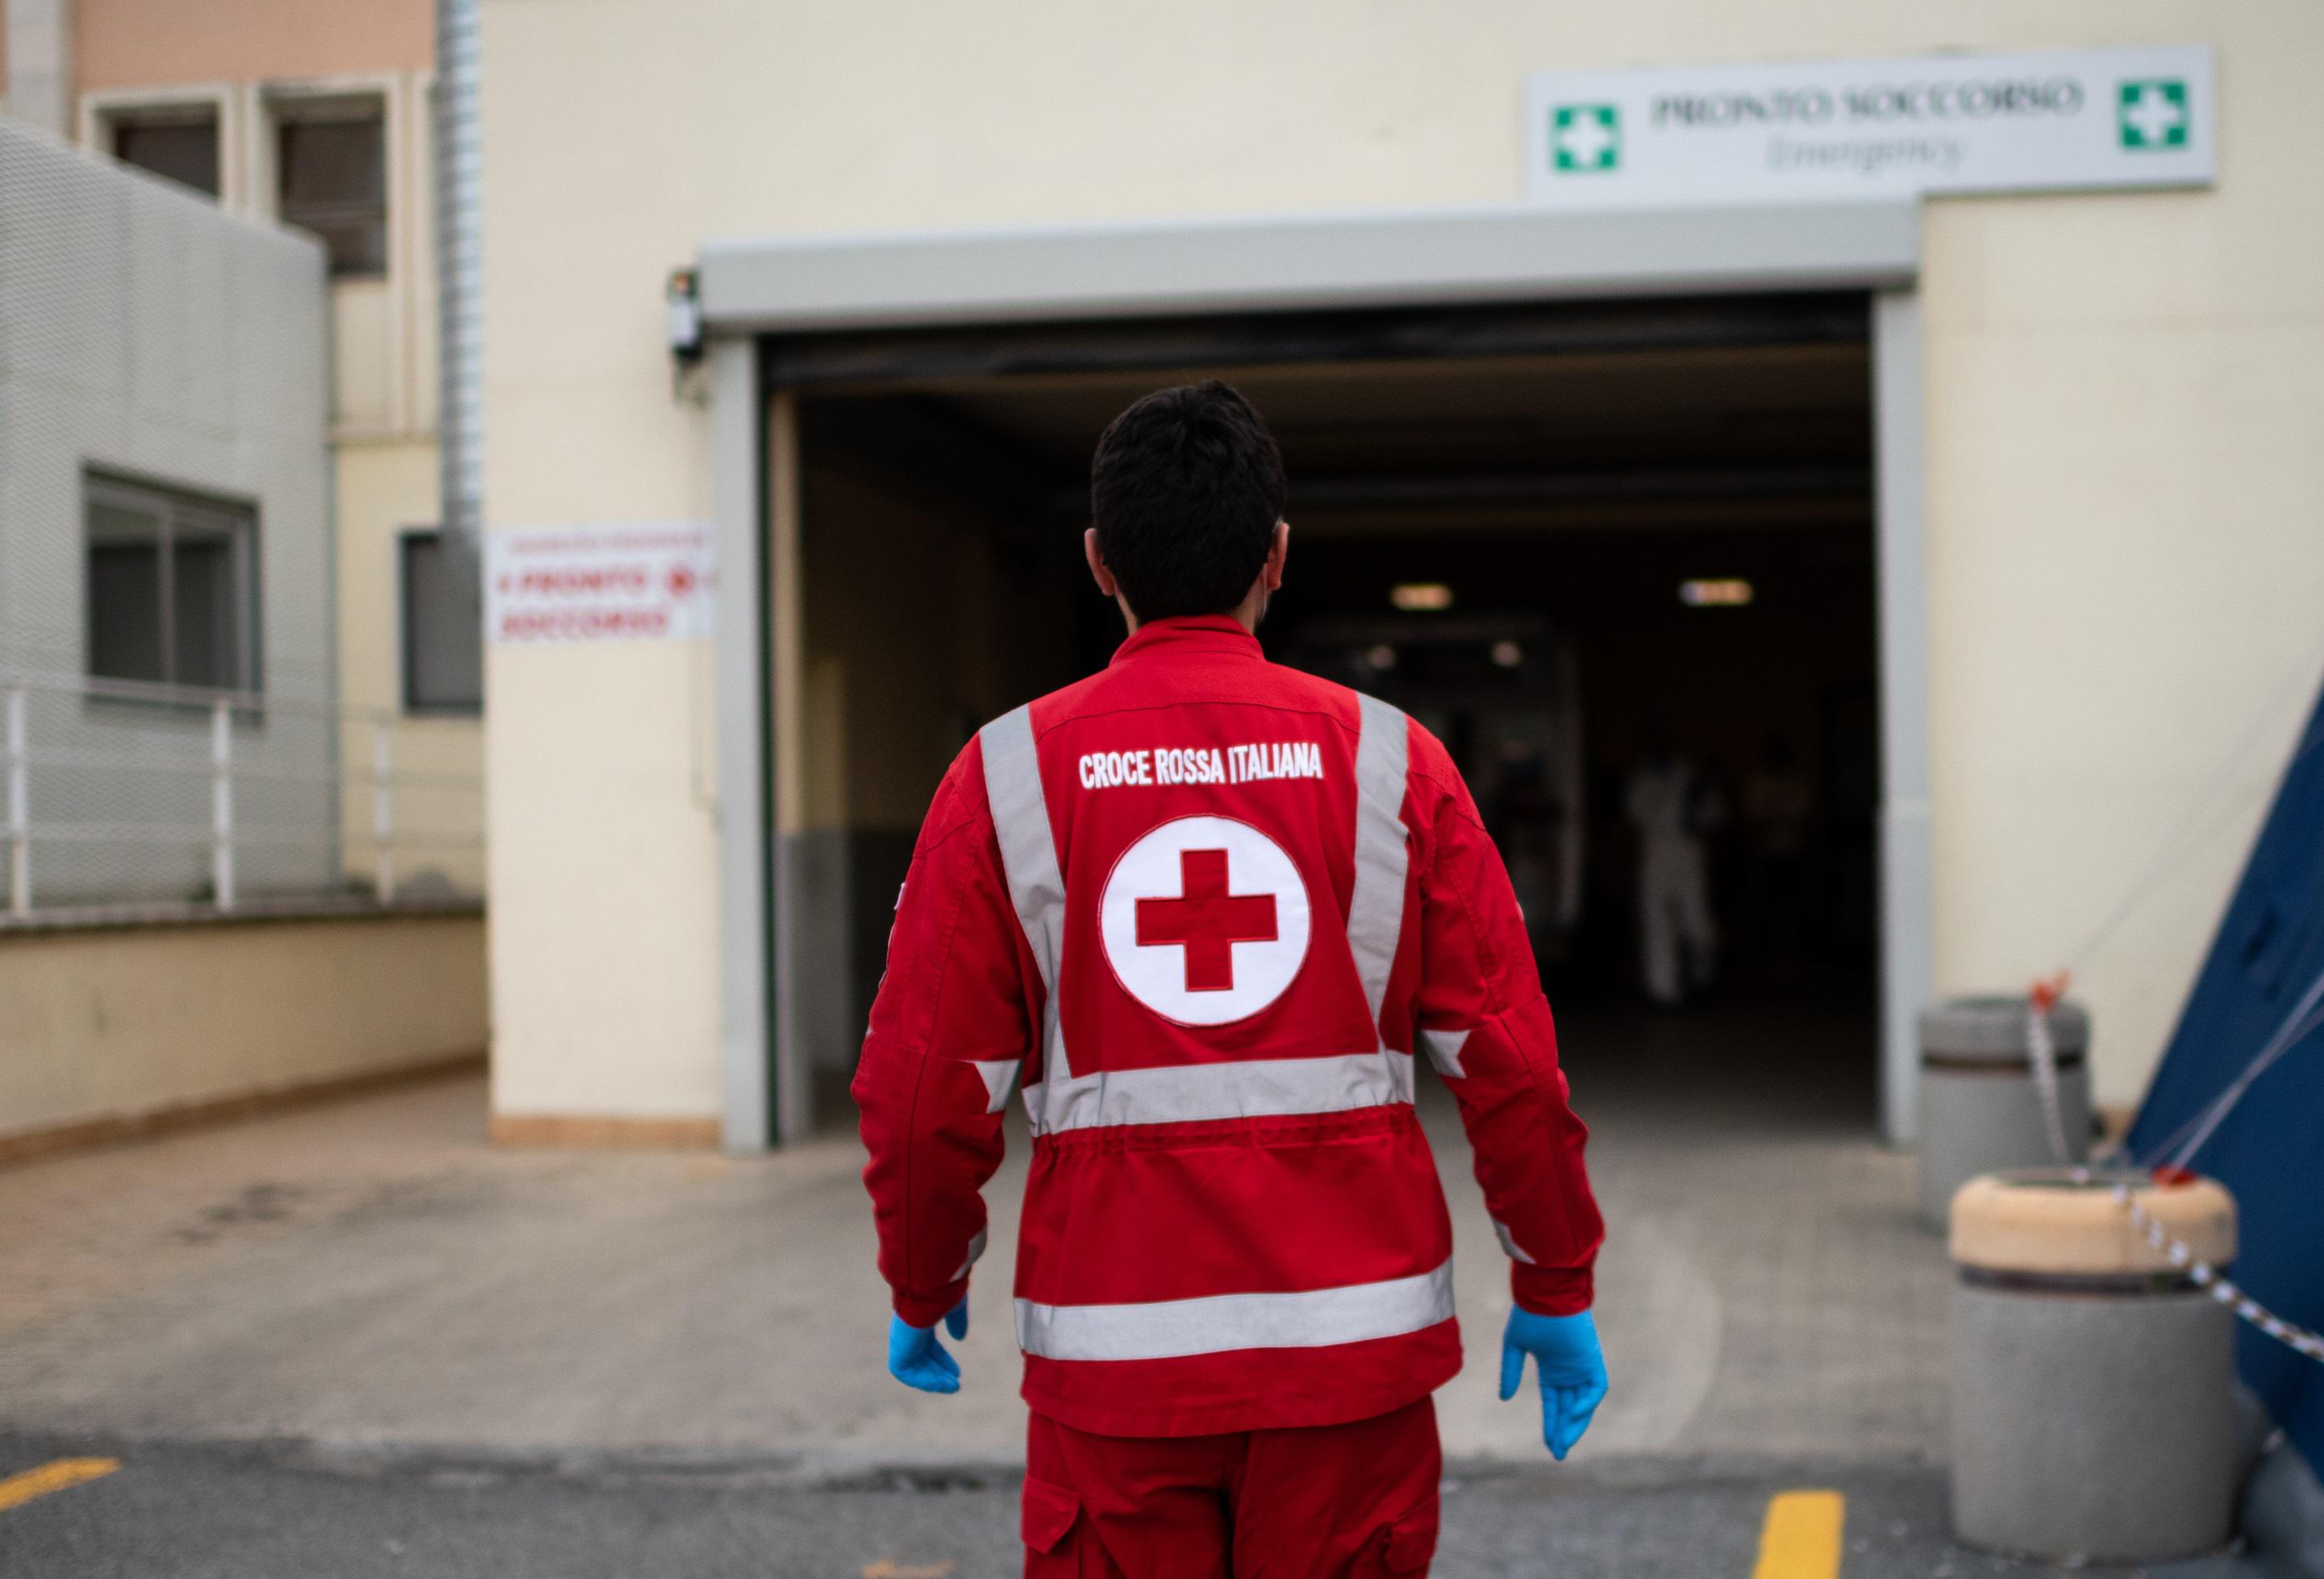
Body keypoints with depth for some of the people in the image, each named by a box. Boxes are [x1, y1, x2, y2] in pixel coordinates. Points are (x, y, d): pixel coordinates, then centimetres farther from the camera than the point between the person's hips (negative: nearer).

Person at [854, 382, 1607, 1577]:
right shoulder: (1389, 761, 0)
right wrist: (1557, 1293, 11)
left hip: (1113, 1346, 0)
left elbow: (926, 1080, -1)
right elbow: (1508, 1060, -1)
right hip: (1353, 1342, 0)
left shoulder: (1006, 774, -1)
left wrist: (922, 1291, 15)